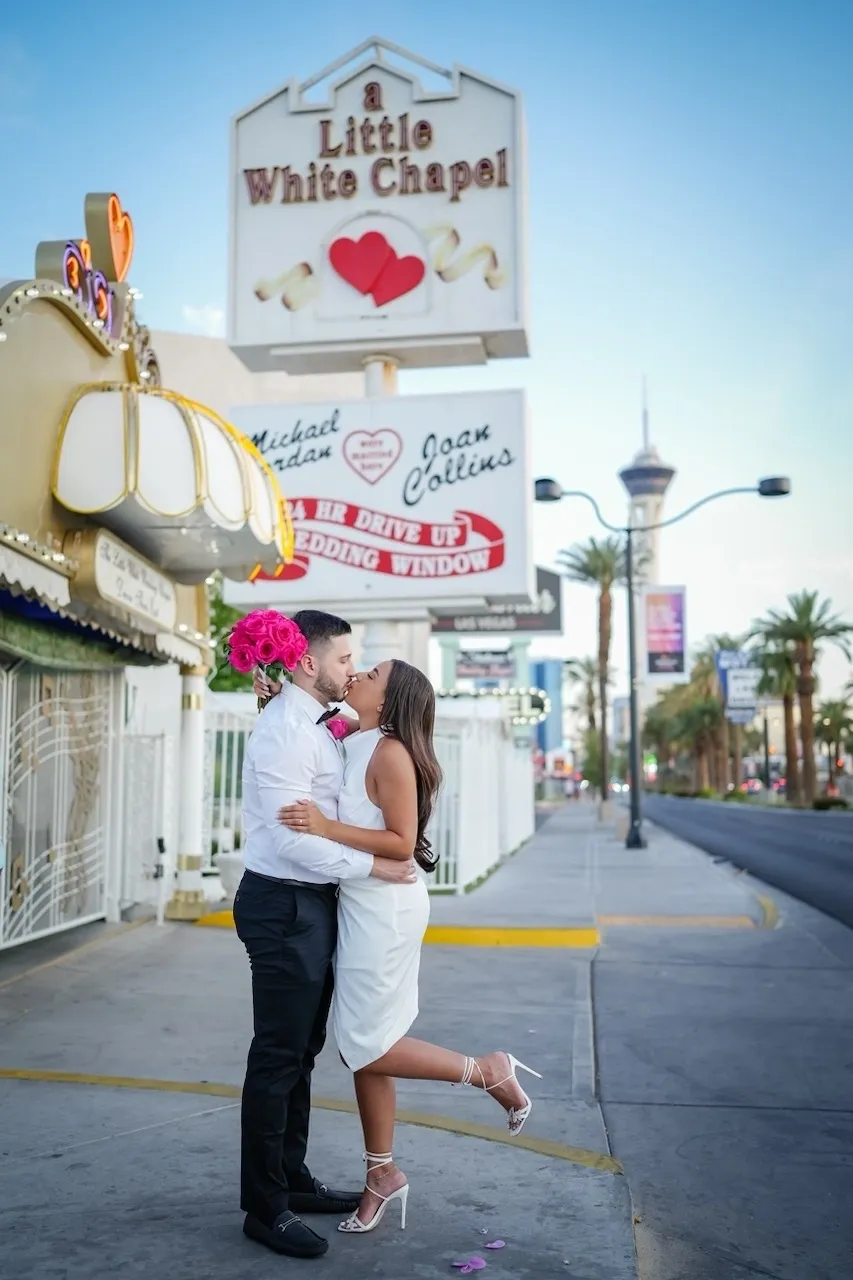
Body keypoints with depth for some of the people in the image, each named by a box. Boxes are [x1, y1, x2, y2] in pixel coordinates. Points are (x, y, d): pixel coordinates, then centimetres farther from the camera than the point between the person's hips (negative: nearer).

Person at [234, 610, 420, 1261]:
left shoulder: (318, 726, 12)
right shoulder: (285, 731, -18)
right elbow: (291, 836, -25)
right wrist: (371, 865, -20)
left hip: (312, 905, 10)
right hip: (283, 906, -10)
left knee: (302, 1050, 18)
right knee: (278, 1056, 0)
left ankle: (293, 1180, 32)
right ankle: (265, 1208, 12)